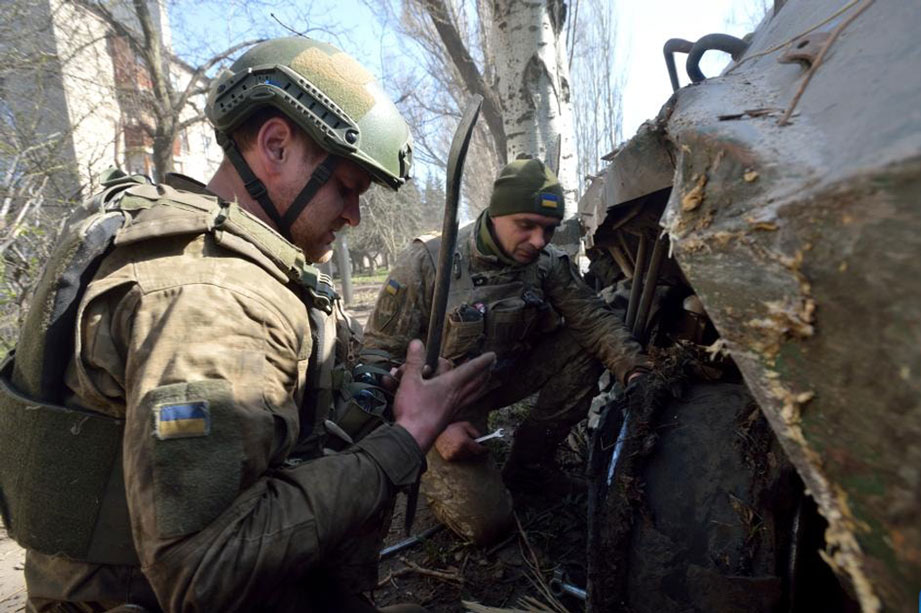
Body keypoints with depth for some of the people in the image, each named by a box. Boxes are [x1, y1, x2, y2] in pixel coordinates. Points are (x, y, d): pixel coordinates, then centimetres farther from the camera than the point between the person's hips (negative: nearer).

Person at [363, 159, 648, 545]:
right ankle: (430, 468, 15)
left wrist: (635, 372, -32)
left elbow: (593, 318, -13)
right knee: (487, 523, -18)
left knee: (583, 347, -15)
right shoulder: (426, 263, -23)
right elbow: (380, 354, -19)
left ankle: (528, 463, 2)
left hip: (503, 378, 5)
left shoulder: (547, 263, -9)